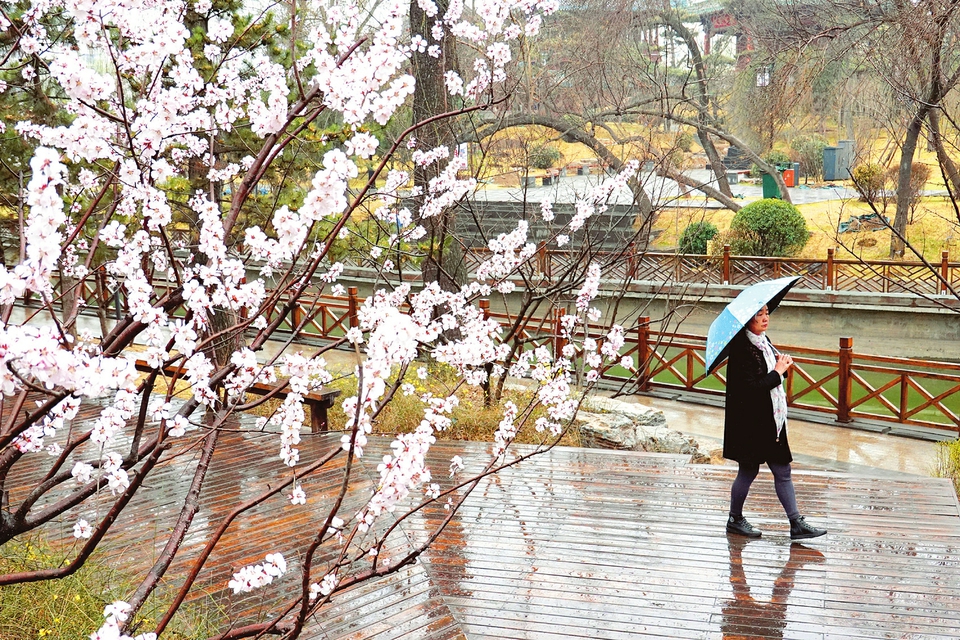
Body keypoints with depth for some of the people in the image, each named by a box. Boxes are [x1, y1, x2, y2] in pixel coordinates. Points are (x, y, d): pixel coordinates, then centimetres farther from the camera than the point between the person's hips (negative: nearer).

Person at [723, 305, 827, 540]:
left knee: (782, 472, 8)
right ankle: (735, 519, 22)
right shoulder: (742, 349, -18)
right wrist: (777, 372, -16)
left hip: (771, 420, 8)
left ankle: (797, 524, 11)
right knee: (748, 471, 5)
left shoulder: (764, 342, 10)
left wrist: (782, 365, -2)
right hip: (750, 422, -8)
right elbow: (751, 388, -25)